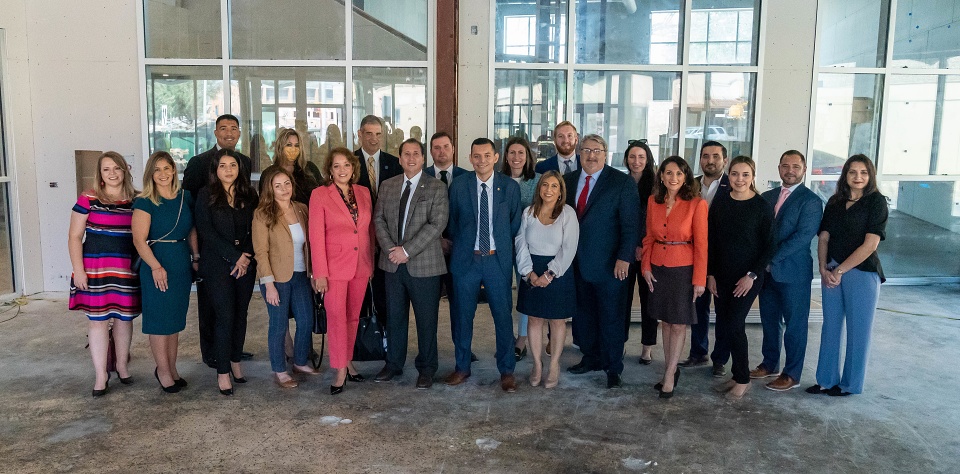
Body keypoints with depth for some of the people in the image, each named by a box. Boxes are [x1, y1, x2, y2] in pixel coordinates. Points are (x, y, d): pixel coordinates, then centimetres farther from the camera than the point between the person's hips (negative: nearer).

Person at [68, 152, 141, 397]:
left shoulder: (136, 200, 5)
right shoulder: (88, 199, -3)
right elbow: (74, 237, -2)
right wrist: (78, 270, -7)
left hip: (127, 269, 2)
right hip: (96, 269, -2)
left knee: (124, 317, 10)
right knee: (98, 319, 3)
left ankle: (122, 366, 27)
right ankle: (101, 374, 13)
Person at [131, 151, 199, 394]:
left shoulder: (185, 197, 7)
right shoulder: (145, 202, -9)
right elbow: (139, 240, -15)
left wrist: (196, 258, 7)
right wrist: (156, 267, -21)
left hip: (182, 264, 5)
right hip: (157, 266, -5)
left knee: (176, 319, 13)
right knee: (159, 319, 2)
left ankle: (172, 368, 25)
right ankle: (163, 371, 15)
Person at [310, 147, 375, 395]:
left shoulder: (364, 193, 7)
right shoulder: (320, 195, -5)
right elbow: (316, 236, -9)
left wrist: (371, 263, 11)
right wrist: (320, 273, -12)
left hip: (360, 266, 4)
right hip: (334, 266, -4)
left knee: (353, 316, 12)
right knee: (336, 317, -2)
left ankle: (347, 361, 26)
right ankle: (340, 370, 8)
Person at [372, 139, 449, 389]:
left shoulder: (437, 188, -5)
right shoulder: (387, 186, 10)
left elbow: (437, 224, -13)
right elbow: (379, 218, 7)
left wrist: (407, 250, -16)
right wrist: (390, 249, -9)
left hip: (424, 264, -4)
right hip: (393, 263, 4)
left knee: (426, 319, 6)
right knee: (394, 316, 13)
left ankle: (426, 368, 21)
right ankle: (393, 363, 29)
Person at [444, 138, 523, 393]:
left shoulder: (510, 187, 0)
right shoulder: (458, 187, 0)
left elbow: (515, 224, 7)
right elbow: (452, 223, 10)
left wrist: (503, 248, 7)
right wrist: (462, 246, 10)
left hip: (498, 259, 0)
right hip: (466, 259, 1)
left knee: (503, 316, 4)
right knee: (463, 316, 9)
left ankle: (506, 371, 18)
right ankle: (462, 367, 25)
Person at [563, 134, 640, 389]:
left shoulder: (622, 182, -6)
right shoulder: (569, 180, 8)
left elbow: (630, 223, -9)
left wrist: (624, 257, -15)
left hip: (608, 263, -4)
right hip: (577, 262, 5)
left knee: (610, 317, 4)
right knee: (583, 314, 13)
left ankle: (613, 368, 17)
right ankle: (591, 358, 30)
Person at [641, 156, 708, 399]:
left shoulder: (697, 204, -11)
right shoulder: (653, 202, 3)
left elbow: (701, 244, -10)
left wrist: (699, 279, -10)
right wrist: (646, 266, 2)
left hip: (683, 269, -4)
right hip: (658, 268, 4)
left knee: (679, 323, 4)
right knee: (665, 320, 13)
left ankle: (670, 374, 16)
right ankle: (670, 370, 25)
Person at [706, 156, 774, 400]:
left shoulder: (762, 207, -7)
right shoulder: (719, 206, 4)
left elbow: (769, 246, -6)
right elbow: (710, 243, 8)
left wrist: (751, 275, -11)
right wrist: (710, 274, 3)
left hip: (748, 277, -4)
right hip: (721, 277, 4)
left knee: (733, 326, -8)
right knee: (724, 327, 6)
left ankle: (742, 379, 9)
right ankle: (737, 375, 20)